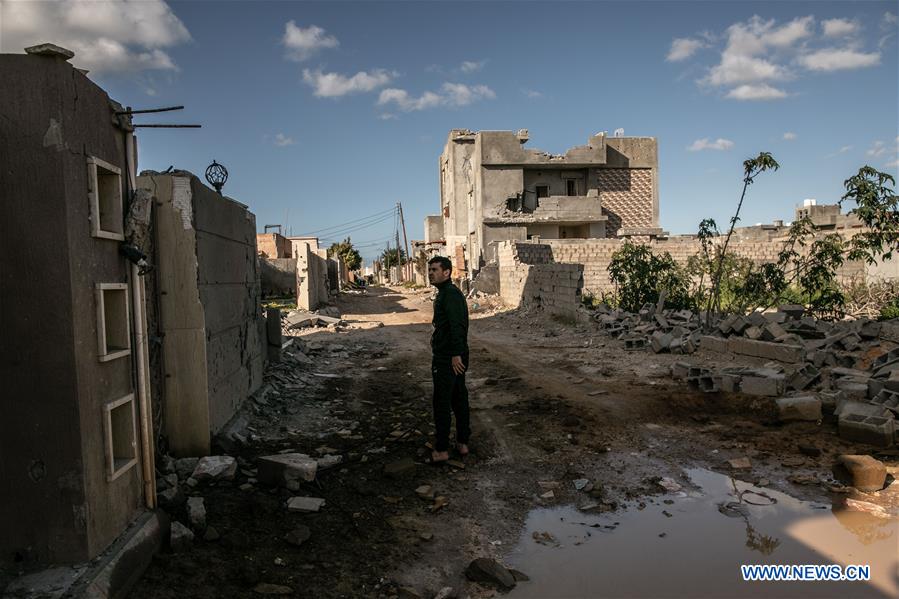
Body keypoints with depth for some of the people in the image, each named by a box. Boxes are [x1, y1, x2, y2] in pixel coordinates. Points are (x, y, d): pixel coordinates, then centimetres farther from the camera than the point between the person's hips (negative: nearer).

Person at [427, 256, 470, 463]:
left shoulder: (450, 293, -17)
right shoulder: (448, 293, 16)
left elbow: (457, 326, -26)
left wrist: (456, 354, -27)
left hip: (446, 359, -10)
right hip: (454, 357, 10)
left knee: (442, 403, -2)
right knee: (459, 399, 15)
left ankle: (441, 450, 5)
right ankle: (463, 443, 24)